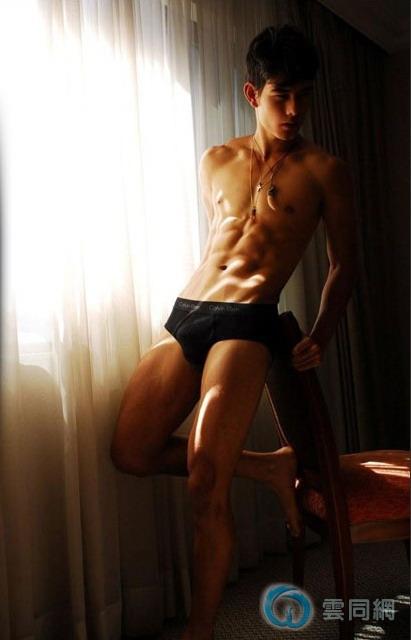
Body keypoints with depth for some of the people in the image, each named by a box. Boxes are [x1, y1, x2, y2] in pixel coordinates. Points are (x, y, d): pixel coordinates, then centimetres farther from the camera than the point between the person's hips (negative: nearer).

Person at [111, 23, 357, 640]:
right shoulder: (215, 162, 17)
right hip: (184, 314, 6)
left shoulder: (325, 170, 6)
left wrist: (320, 336, -3)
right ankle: (267, 466, 15)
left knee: (205, 484, -15)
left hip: (246, 324, -5)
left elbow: (343, 265, 10)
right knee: (132, 452, 1)